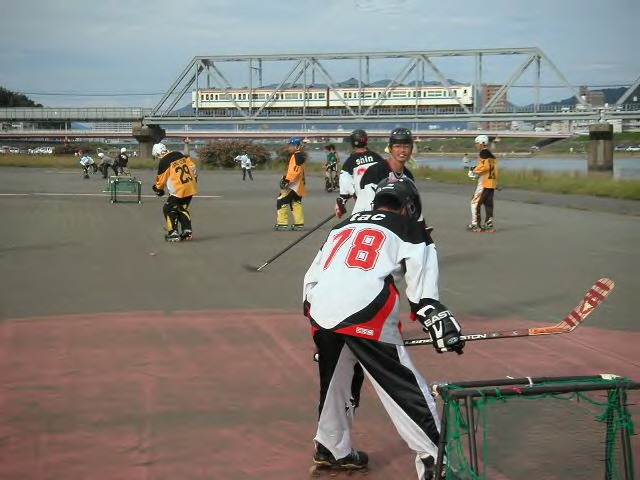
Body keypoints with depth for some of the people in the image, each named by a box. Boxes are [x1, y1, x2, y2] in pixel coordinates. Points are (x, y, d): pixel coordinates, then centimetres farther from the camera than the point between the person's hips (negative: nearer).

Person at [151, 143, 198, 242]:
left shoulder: (163, 162, -9)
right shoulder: (179, 155, 9)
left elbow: (161, 180, -1)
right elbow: (192, 166, 13)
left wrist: (158, 189, 18)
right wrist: (194, 179, 25)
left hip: (178, 190, -7)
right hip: (191, 187, 7)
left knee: (169, 209, 7)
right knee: (183, 208, 21)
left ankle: (173, 234, 3)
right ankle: (187, 231, 16)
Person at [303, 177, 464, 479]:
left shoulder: (344, 225, 30)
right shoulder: (410, 230, 16)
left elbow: (312, 277, 26)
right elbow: (422, 294, 4)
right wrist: (442, 328, 6)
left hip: (321, 312, 6)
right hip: (365, 317, -5)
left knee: (334, 382, 24)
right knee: (405, 388, 1)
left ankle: (332, 450, 37)